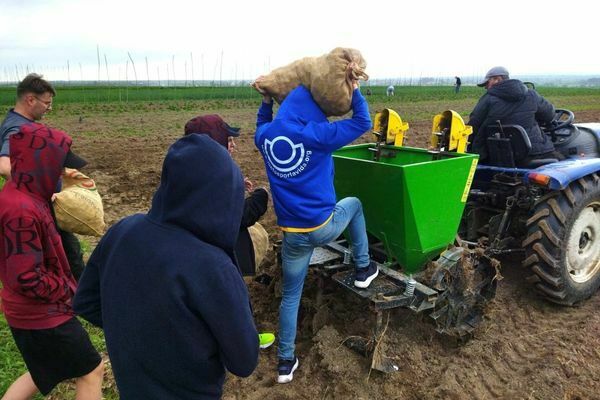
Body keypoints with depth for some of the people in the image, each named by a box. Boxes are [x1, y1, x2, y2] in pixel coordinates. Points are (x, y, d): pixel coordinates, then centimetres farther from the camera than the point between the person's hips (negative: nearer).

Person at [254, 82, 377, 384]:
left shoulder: (266, 135, 1)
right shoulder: (316, 134, -12)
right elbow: (363, 122, 0)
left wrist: (266, 100, 22)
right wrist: (353, 88, 7)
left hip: (292, 234, 4)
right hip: (323, 228, -3)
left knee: (291, 295, 18)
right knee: (354, 204, 29)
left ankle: (285, 361, 25)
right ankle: (363, 269, 34)